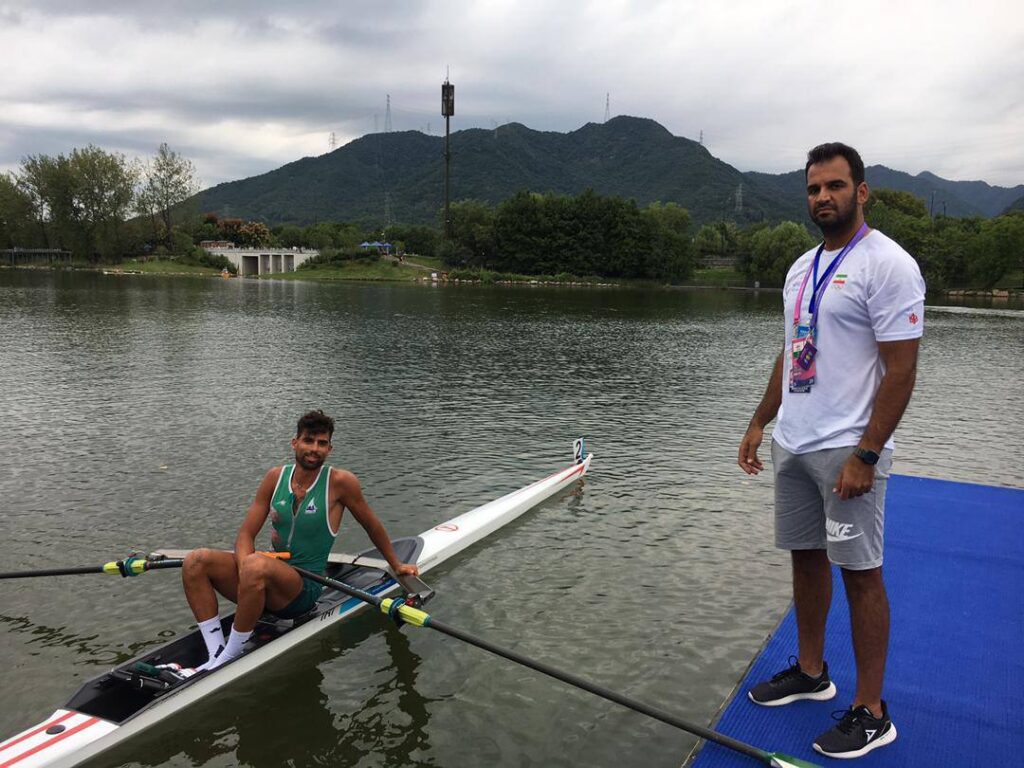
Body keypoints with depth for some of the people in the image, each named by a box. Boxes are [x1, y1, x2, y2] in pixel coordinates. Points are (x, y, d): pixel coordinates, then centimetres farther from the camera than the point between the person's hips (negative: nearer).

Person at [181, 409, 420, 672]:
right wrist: (246, 568, -19)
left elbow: (372, 526, 7)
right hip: (271, 584, 5)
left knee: (256, 565, -36)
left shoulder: (340, 482, -8)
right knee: (194, 562, -14)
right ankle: (216, 656, -15)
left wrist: (396, 566, 17)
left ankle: (231, 656, -20)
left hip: (305, 589, -5)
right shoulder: (276, 477, 3)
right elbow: (246, 534, 2)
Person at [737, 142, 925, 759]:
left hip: (847, 451, -8)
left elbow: (902, 369, -16)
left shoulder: (888, 264, -12)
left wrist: (864, 456, -19)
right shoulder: (803, 268, 13)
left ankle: (871, 713, 15)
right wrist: (760, 424, 15)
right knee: (806, 557, 15)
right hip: (793, 445, 8)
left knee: (860, 572, 1)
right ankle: (811, 672, 33)